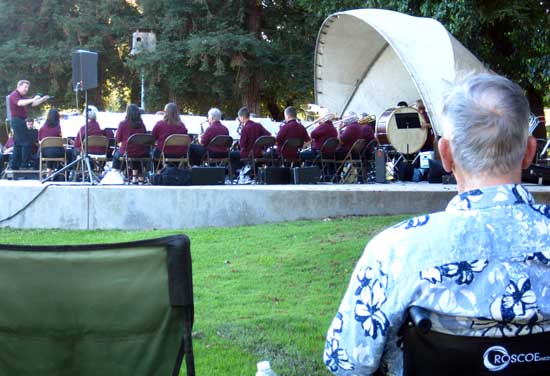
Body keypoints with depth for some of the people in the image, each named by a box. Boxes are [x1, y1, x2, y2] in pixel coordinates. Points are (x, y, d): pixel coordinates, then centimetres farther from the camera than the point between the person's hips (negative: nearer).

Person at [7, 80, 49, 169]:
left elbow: (32, 104, 20)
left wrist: (43, 99, 7)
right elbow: (20, 103, -29)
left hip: (20, 121, 10)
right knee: (27, 141, -13)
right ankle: (24, 164, -13)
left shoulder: (23, 97, 20)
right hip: (17, 120, -10)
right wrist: (32, 99, -34)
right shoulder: (14, 95, -9)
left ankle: (14, 165, 14)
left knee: (18, 143, 11)